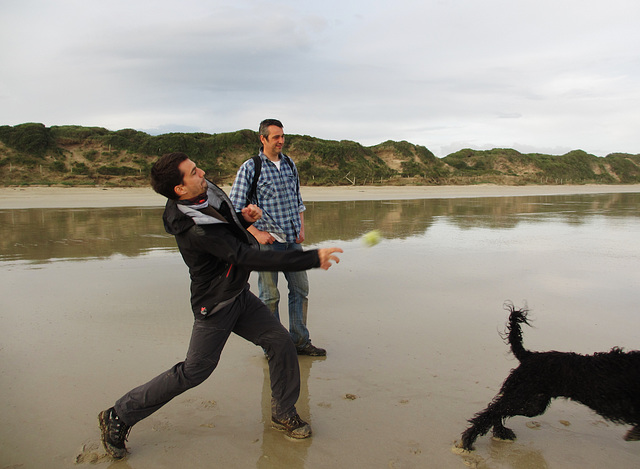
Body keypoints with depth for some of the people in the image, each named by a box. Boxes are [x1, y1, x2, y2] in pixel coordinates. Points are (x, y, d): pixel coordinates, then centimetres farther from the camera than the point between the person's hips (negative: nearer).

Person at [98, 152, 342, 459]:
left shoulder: (207, 192, -4)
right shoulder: (195, 229, -33)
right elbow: (250, 259, -37)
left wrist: (244, 218, -8)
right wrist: (313, 259, -35)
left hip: (240, 296, 8)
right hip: (215, 307, -8)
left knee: (280, 341, 2)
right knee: (193, 371, 2)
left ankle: (283, 414, 20)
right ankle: (119, 417, 20)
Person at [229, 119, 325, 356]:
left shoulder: (289, 164, 12)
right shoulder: (250, 168, -5)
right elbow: (234, 208, -6)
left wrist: (301, 228, 9)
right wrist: (256, 233, -13)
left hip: (292, 240, 6)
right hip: (267, 240, -5)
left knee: (300, 290, 9)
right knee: (269, 296, 2)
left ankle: (300, 341, 22)